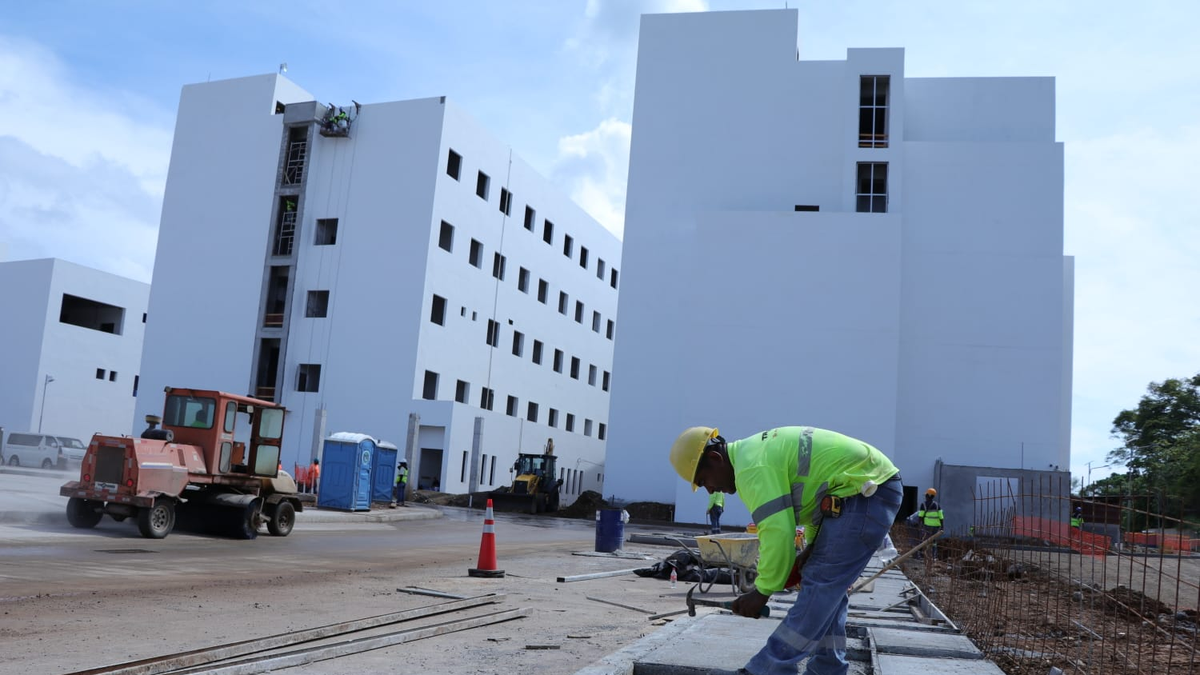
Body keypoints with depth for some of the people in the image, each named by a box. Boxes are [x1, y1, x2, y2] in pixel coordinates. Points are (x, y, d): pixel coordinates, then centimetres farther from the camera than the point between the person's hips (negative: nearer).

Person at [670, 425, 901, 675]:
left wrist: (761, 591, -10)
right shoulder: (759, 450, 15)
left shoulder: (752, 467, -17)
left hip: (865, 492, -11)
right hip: (873, 486, 11)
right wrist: (812, 546, 17)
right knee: (827, 586, 14)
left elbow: (777, 532, -21)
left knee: (819, 585, -8)